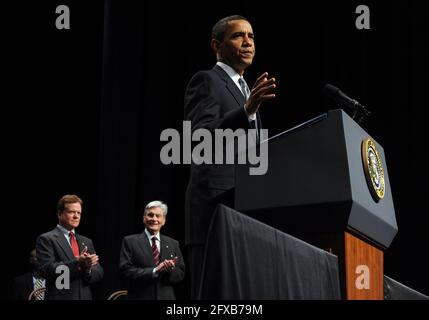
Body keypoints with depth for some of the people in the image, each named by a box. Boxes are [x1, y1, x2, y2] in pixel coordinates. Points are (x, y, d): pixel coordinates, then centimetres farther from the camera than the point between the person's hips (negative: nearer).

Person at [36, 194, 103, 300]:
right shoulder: (46, 239, -2)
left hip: (85, 297, 6)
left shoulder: (86, 241, 17)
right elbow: (47, 269, -14)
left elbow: (99, 273, 12)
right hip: (60, 297, -6)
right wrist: (77, 263, -24)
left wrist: (88, 270, -11)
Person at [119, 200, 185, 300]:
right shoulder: (130, 241, 2)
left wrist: (170, 269, -13)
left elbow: (180, 274, 10)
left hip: (166, 298, 3)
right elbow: (126, 270, -8)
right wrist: (154, 271, -18)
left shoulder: (173, 244, 12)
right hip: (141, 297, -3)